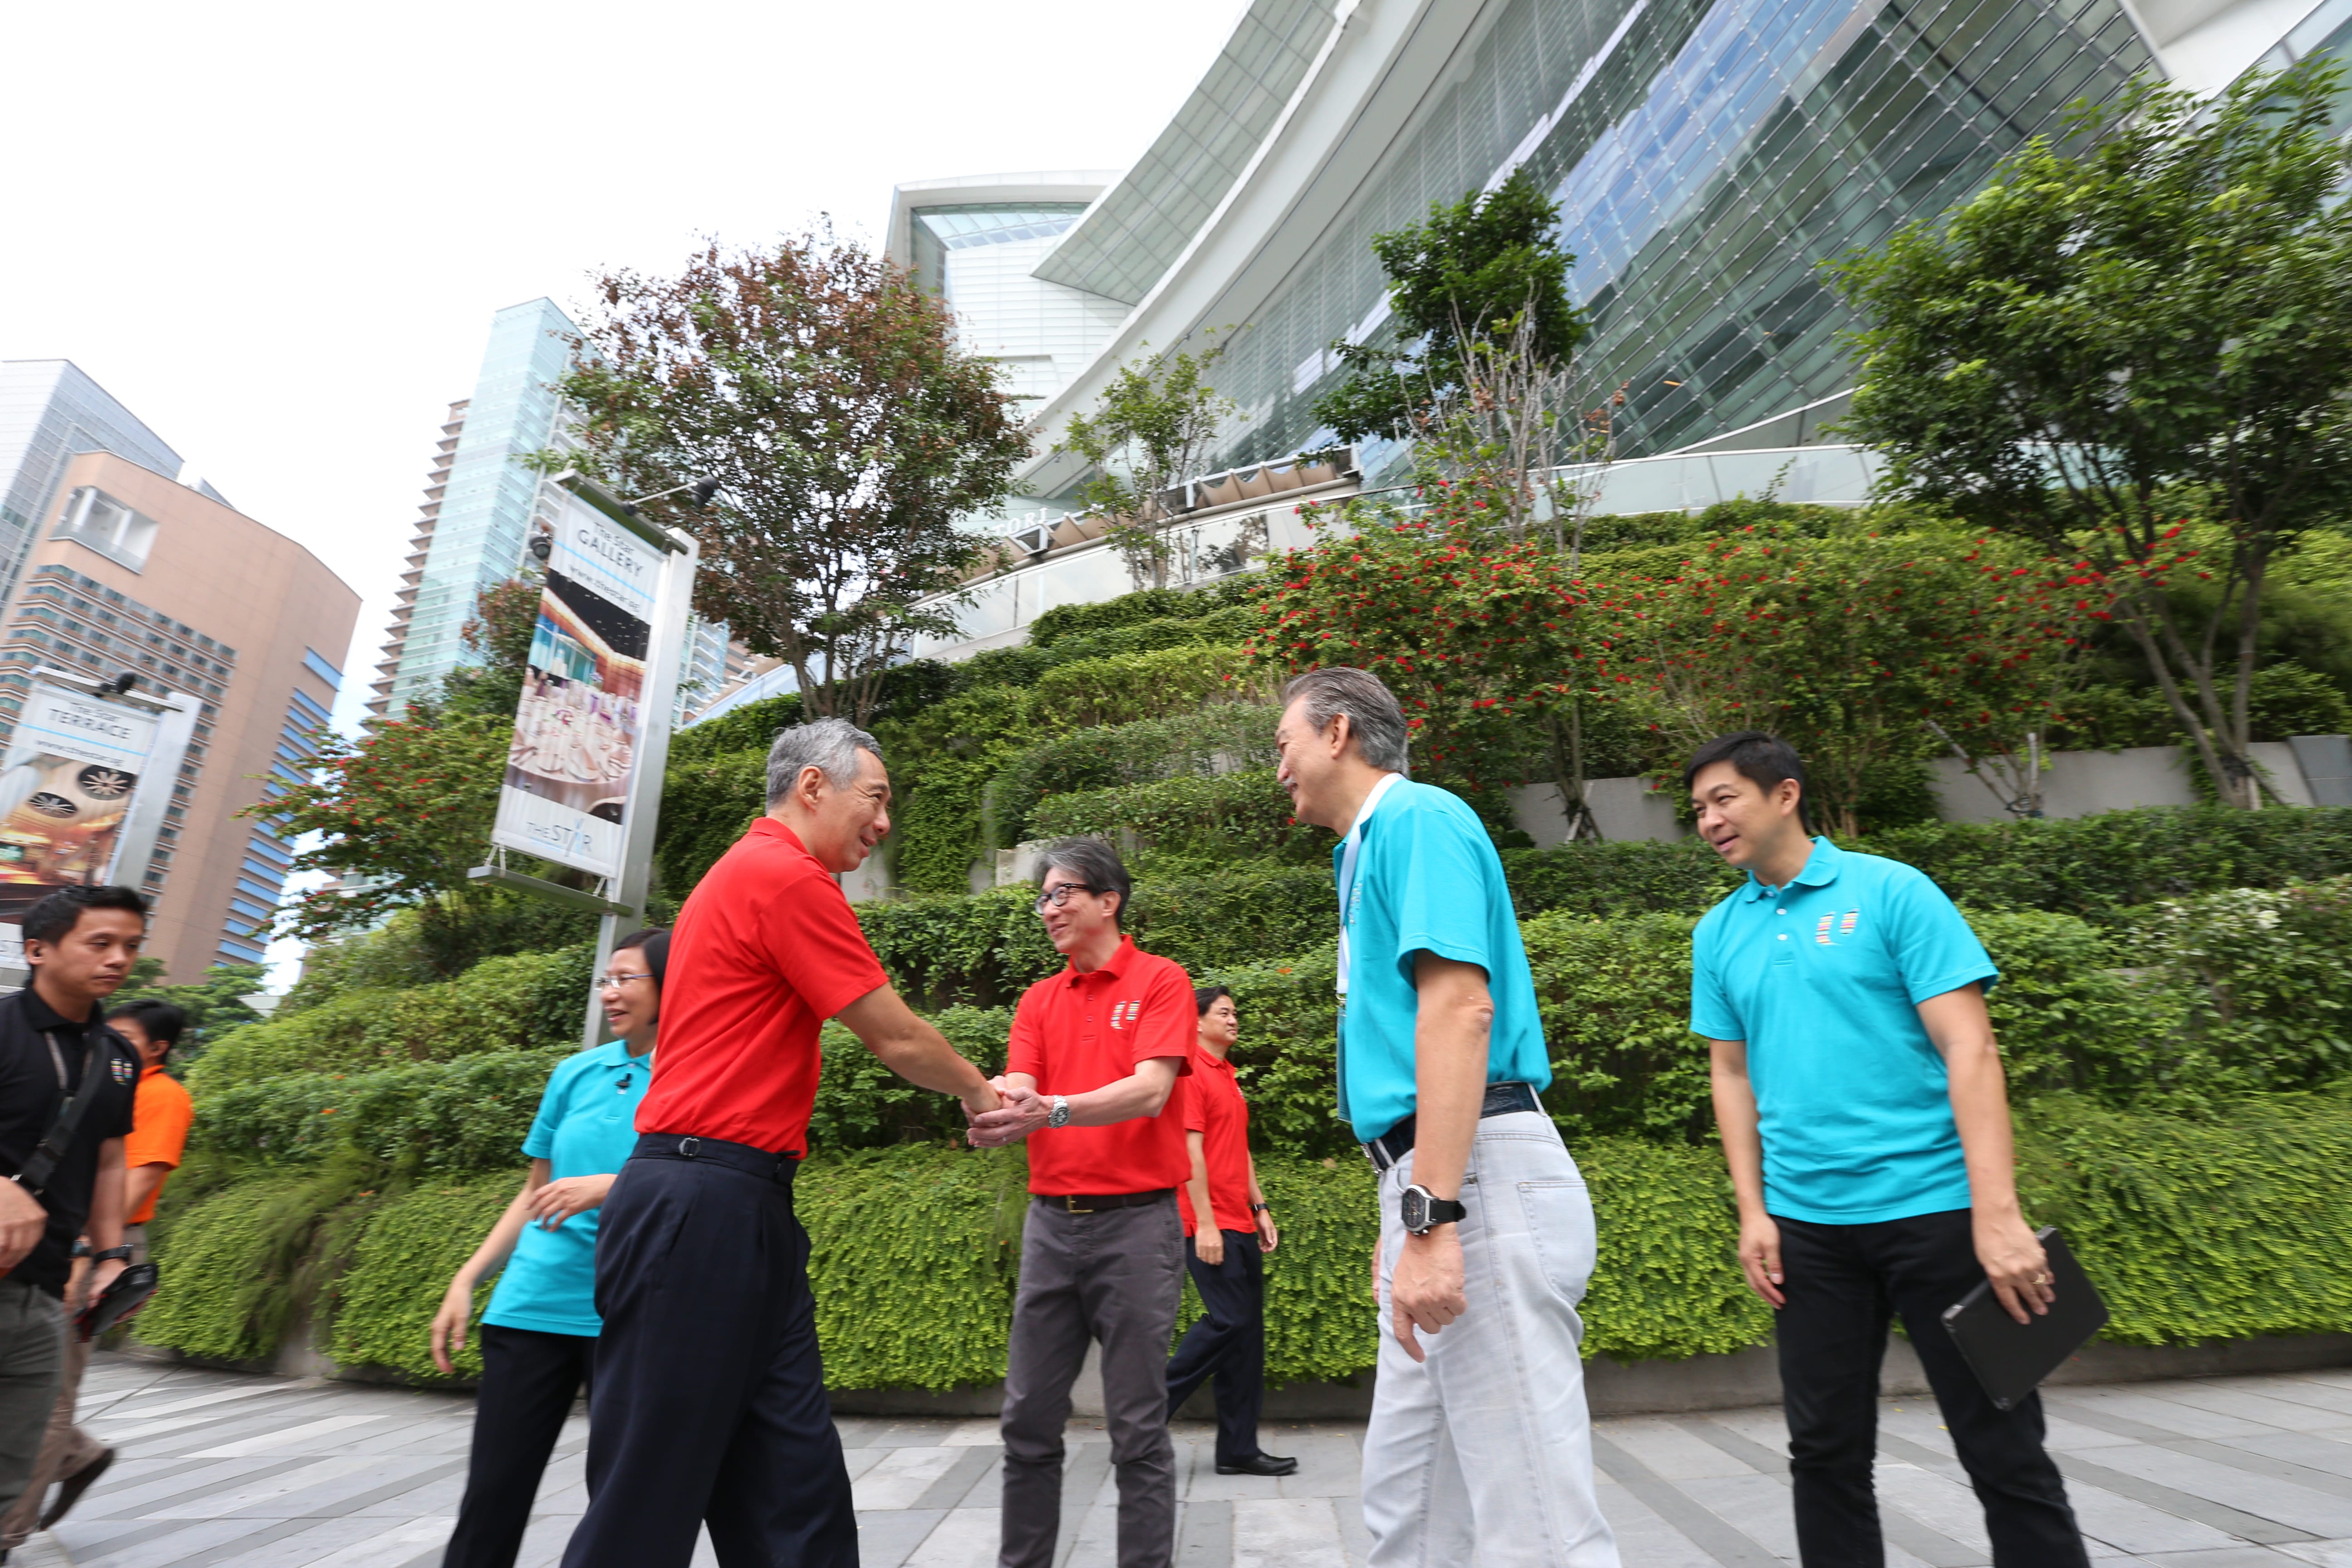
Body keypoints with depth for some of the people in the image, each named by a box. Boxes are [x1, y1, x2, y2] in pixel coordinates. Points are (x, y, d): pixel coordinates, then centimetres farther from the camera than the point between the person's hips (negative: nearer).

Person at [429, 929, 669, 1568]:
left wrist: (612, 1187, -22)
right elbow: (534, 1193, 18)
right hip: (534, 1302, 5)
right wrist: (467, 1280, 13)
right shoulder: (575, 1073, 9)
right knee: (492, 1493, 8)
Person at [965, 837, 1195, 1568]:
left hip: (1136, 1221, -5)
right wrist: (994, 1103, -25)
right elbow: (1020, 1091, -1)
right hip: (1051, 1221, 5)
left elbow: (1150, 1091, -17)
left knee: (1137, 1429, 4)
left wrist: (1053, 1111, -31)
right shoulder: (1039, 1000, 11)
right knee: (1028, 1421, 13)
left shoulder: (1162, 981, -4)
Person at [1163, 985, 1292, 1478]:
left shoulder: (1228, 1077, 18)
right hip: (1210, 1223, -9)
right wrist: (1206, 1223, -18)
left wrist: (1260, 1208, 16)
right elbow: (1191, 1149, -16)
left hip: (1239, 1223, 9)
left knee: (1247, 1333, 9)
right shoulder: (1192, 1071, -10)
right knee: (1227, 1320, -11)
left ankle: (1239, 1450, 18)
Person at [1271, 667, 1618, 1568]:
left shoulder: (1416, 817, -8)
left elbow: (1461, 1008, -21)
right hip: (1432, 1187, 10)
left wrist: (1431, 1221, -25)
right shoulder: (1373, 846, 20)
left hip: (1475, 1181, -10)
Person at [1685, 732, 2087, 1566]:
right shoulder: (1718, 932, 7)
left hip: (1934, 1207, -3)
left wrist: (1997, 1213, -17)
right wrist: (1753, 1211, 4)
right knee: (1825, 1450, 12)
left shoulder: (1893, 892, -6)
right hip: (1805, 1223, 4)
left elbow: (1968, 1046, -10)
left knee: (2004, 1449, 7)